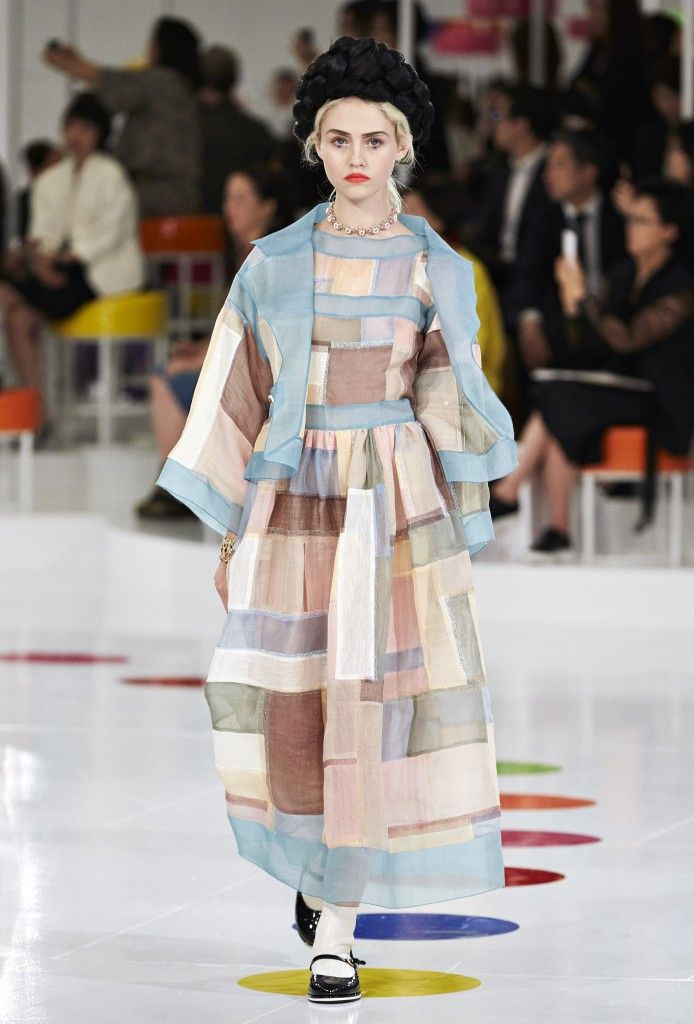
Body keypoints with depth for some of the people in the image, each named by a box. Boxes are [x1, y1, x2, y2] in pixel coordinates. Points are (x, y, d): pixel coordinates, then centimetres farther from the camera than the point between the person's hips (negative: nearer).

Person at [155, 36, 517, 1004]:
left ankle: (337, 928, 2)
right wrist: (230, 534, 5)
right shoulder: (275, 264, 4)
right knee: (282, 702, -3)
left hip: (397, 502, -1)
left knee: (371, 700, -6)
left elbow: (451, 407, 8)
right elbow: (242, 400, 7)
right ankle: (314, 855, 29)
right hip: (293, 498, 1)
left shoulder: (436, 269, 3)